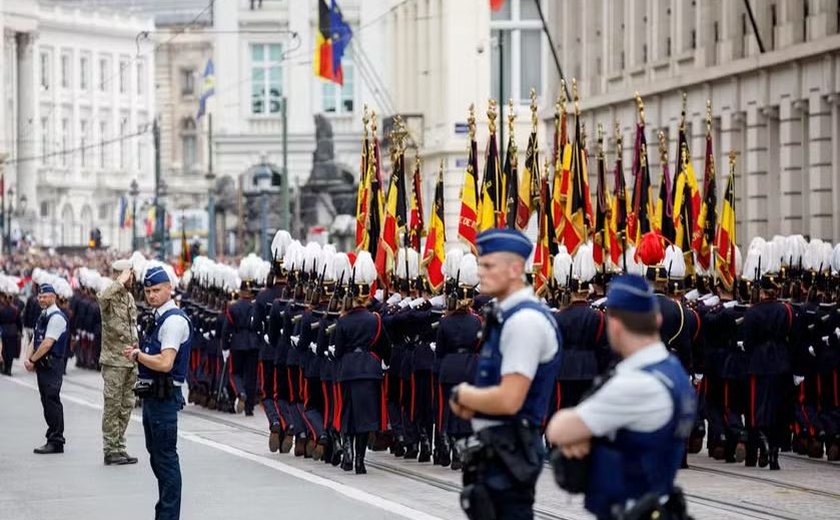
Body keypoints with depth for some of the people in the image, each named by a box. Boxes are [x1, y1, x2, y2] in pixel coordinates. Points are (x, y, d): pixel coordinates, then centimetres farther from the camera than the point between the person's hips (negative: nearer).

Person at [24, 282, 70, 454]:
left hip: (52, 365, -9)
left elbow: (47, 343, -18)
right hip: (42, 366, 9)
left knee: (52, 401, -10)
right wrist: (29, 359, 2)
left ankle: (56, 442, -9)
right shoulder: (42, 316, 17)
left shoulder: (56, 317, -12)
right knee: (47, 401, 11)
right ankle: (52, 438, 16)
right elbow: (35, 340, 18)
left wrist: (32, 360, -14)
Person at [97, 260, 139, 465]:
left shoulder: (129, 297, 15)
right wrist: (120, 282, -26)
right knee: (113, 406, -4)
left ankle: (120, 448, 17)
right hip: (114, 360, -8)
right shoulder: (109, 296, -10)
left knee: (126, 406, 10)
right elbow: (103, 296, -38)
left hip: (131, 361, 8)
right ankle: (110, 451, 0)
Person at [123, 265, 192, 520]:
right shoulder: (158, 318, 15)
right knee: (157, 457, 17)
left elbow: (165, 363, -25)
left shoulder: (174, 320, -16)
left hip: (164, 397, -11)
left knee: (166, 458, -7)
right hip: (152, 394, 11)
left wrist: (137, 355, -11)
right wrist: (138, 354, 5)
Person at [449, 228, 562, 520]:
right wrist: (470, 402, 1)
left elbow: (508, 400, -25)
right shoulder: (505, 316, 14)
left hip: (509, 450, -11)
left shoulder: (525, 320, -19)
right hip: (499, 448, 11)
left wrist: (462, 395, -8)